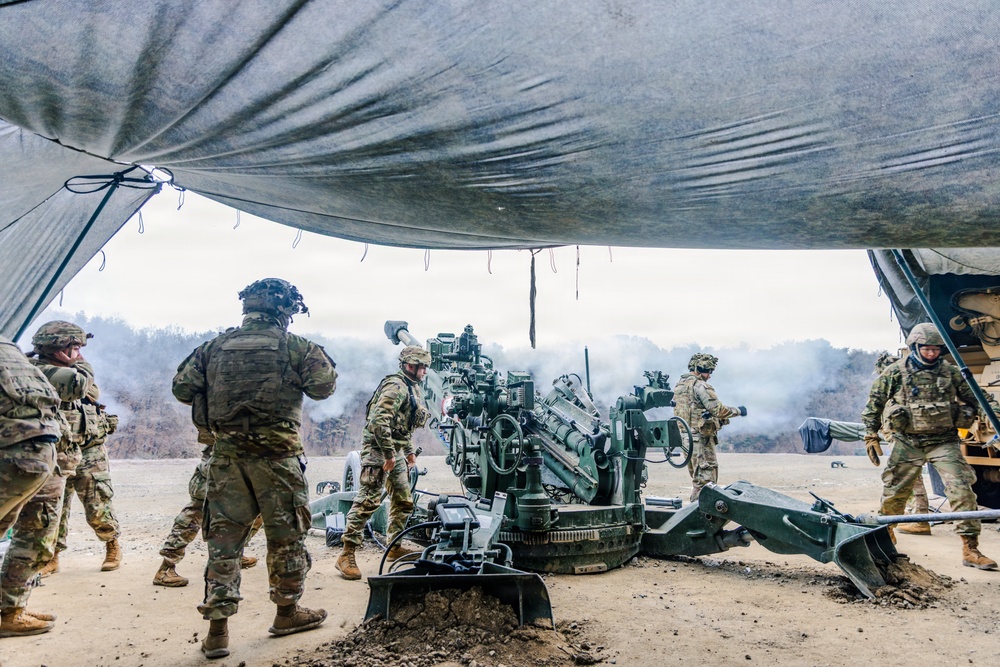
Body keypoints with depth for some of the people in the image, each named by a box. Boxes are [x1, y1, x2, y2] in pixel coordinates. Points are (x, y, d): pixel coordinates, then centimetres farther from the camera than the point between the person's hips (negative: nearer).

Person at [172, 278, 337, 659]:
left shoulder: (216, 346, 7)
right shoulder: (293, 346, -5)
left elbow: (181, 389, 8)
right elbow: (323, 386, -7)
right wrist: (319, 359, 11)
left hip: (226, 453, 4)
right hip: (276, 453, -3)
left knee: (224, 535, 10)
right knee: (286, 534, 11)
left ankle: (217, 628, 11)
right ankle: (287, 612, 25)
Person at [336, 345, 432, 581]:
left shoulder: (413, 388, 16)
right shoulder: (396, 386, -16)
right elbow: (379, 421, -26)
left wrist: (410, 451, 22)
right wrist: (389, 454, -23)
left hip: (396, 451, 10)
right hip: (378, 449, -10)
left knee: (403, 502, 14)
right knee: (367, 501, -11)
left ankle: (394, 547, 27)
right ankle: (347, 555, -6)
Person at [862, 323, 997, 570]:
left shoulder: (950, 371, 1)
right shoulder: (895, 372, -3)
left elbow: (972, 399, 17)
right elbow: (873, 404, 3)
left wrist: (965, 419, 11)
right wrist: (871, 436, 2)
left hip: (944, 441, 1)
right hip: (908, 442, -1)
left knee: (962, 489, -10)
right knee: (894, 491, 5)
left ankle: (970, 549, -3)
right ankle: (885, 531, 31)